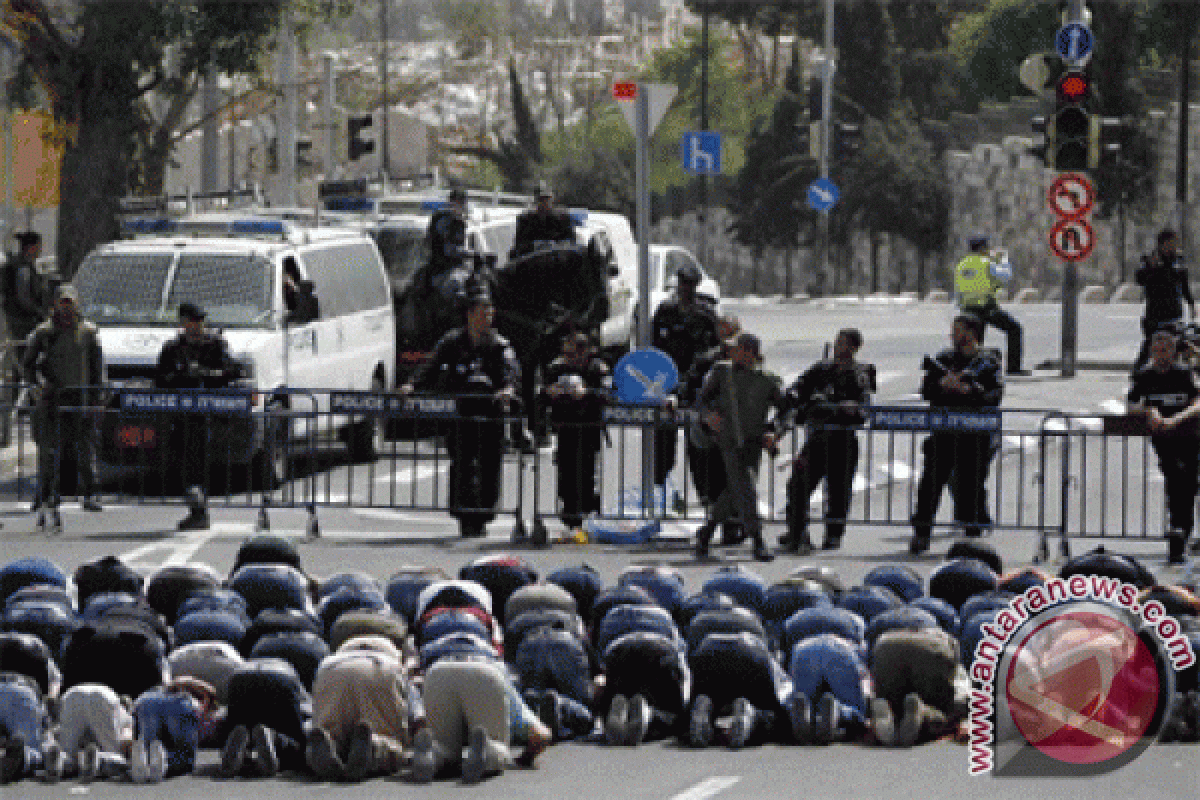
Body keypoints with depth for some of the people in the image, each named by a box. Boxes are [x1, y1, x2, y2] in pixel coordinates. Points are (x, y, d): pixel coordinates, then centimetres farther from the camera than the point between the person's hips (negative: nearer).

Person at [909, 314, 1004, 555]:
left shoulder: (988, 363, 3)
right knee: (931, 482, -2)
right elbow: (926, 391, 8)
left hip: (975, 435, -3)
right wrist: (941, 385, -13)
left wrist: (968, 390, -22)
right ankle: (921, 534, 2)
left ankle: (973, 533, 8)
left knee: (971, 485, -2)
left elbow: (994, 396, -8)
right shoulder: (943, 359, 14)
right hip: (944, 433, 3)